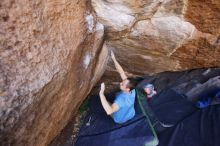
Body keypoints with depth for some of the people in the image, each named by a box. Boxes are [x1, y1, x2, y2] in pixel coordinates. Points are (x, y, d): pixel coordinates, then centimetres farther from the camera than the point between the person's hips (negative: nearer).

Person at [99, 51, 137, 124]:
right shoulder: (132, 90, -27)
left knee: (106, 103, 12)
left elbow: (109, 111, -60)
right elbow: (121, 72, -25)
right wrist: (114, 59, -27)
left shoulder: (121, 99, -46)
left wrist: (101, 93, -61)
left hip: (120, 120, -5)